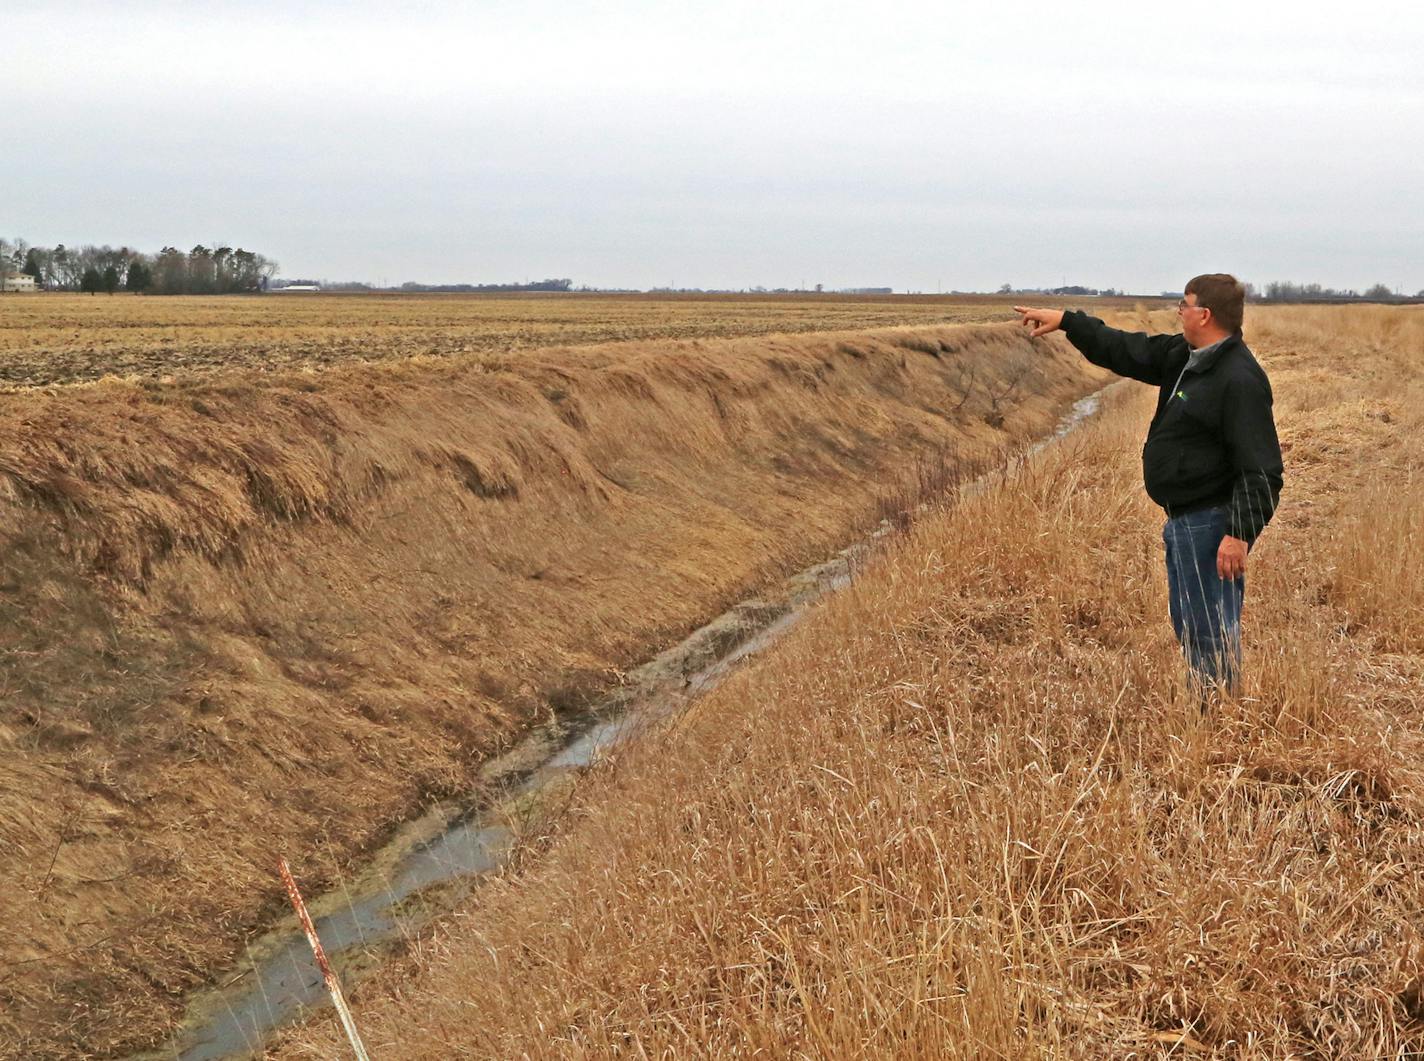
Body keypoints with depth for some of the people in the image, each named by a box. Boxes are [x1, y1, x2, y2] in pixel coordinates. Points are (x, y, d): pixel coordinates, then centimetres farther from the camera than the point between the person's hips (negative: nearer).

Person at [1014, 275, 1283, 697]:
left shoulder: (1240, 379, -20)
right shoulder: (1182, 356, 9)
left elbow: (1261, 470, -23)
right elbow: (1129, 351, 24)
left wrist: (1240, 534, -27)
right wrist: (1065, 321, 24)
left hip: (1212, 525, -11)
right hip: (1182, 520, 11)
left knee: (1212, 632, -7)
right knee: (1187, 625, 17)